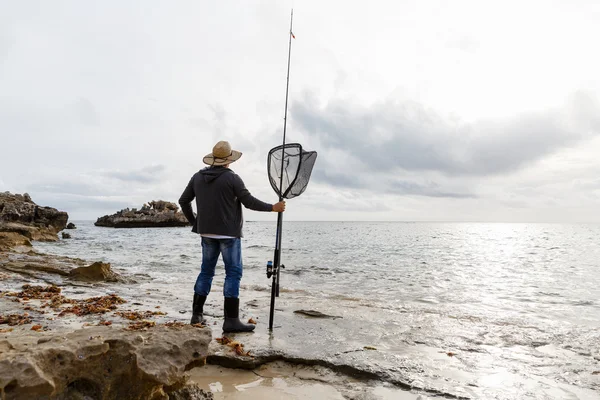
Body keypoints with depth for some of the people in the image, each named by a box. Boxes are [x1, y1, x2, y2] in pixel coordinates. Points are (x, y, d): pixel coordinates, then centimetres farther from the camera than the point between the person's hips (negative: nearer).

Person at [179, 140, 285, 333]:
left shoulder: (198, 177, 8)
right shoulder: (232, 178, -11)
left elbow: (183, 201, 12)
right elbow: (249, 201, -12)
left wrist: (194, 222, 20)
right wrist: (273, 207, -1)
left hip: (207, 232, 7)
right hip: (228, 233, -6)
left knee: (206, 271, 16)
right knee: (233, 273, -2)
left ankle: (197, 314, 20)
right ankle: (231, 320, -3)